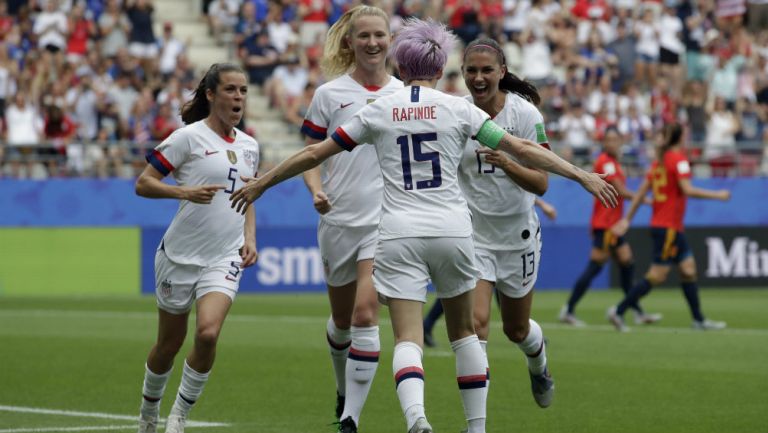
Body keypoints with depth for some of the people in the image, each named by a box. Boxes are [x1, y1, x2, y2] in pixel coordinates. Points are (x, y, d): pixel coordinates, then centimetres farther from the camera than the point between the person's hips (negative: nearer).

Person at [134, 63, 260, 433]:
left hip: (225, 258, 3)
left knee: (208, 333, -20)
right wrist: (185, 191, -24)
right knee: (169, 344, 8)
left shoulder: (249, 146, 10)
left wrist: (249, 239, 8)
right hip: (180, 254, -3)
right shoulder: (189, 137, -8)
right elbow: (143, 184, -9)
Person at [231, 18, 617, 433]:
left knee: (407, 338, -7)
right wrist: (583, 175, 9)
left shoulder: (378, 110, 4)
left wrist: (259, 183, 20)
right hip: (452, 231, 1)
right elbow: (522, 149, 2)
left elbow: (313, 154, 8)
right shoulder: (458, 109, 2)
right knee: (464, 330, 19)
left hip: (399, 235, -1)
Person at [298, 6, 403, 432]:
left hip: (385, 219, -1)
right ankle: (344, 391, 41)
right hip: (338, 220, 1)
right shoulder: (329, 94, 0)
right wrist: (316, 191, -16)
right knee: (341, 320, 14)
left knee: (365, 313, -15)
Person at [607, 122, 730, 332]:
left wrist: (627, 219, 13)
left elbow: (642, 191, 11)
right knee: (657, 275, -8)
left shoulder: (660, 160, 12)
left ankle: (699, 319, 15)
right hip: (668, 227, -9)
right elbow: (687, 189, -22)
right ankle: (619, 311, -7)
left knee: (689, 268, 12)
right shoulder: (678, 159, -12)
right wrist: (717, 195, -14)